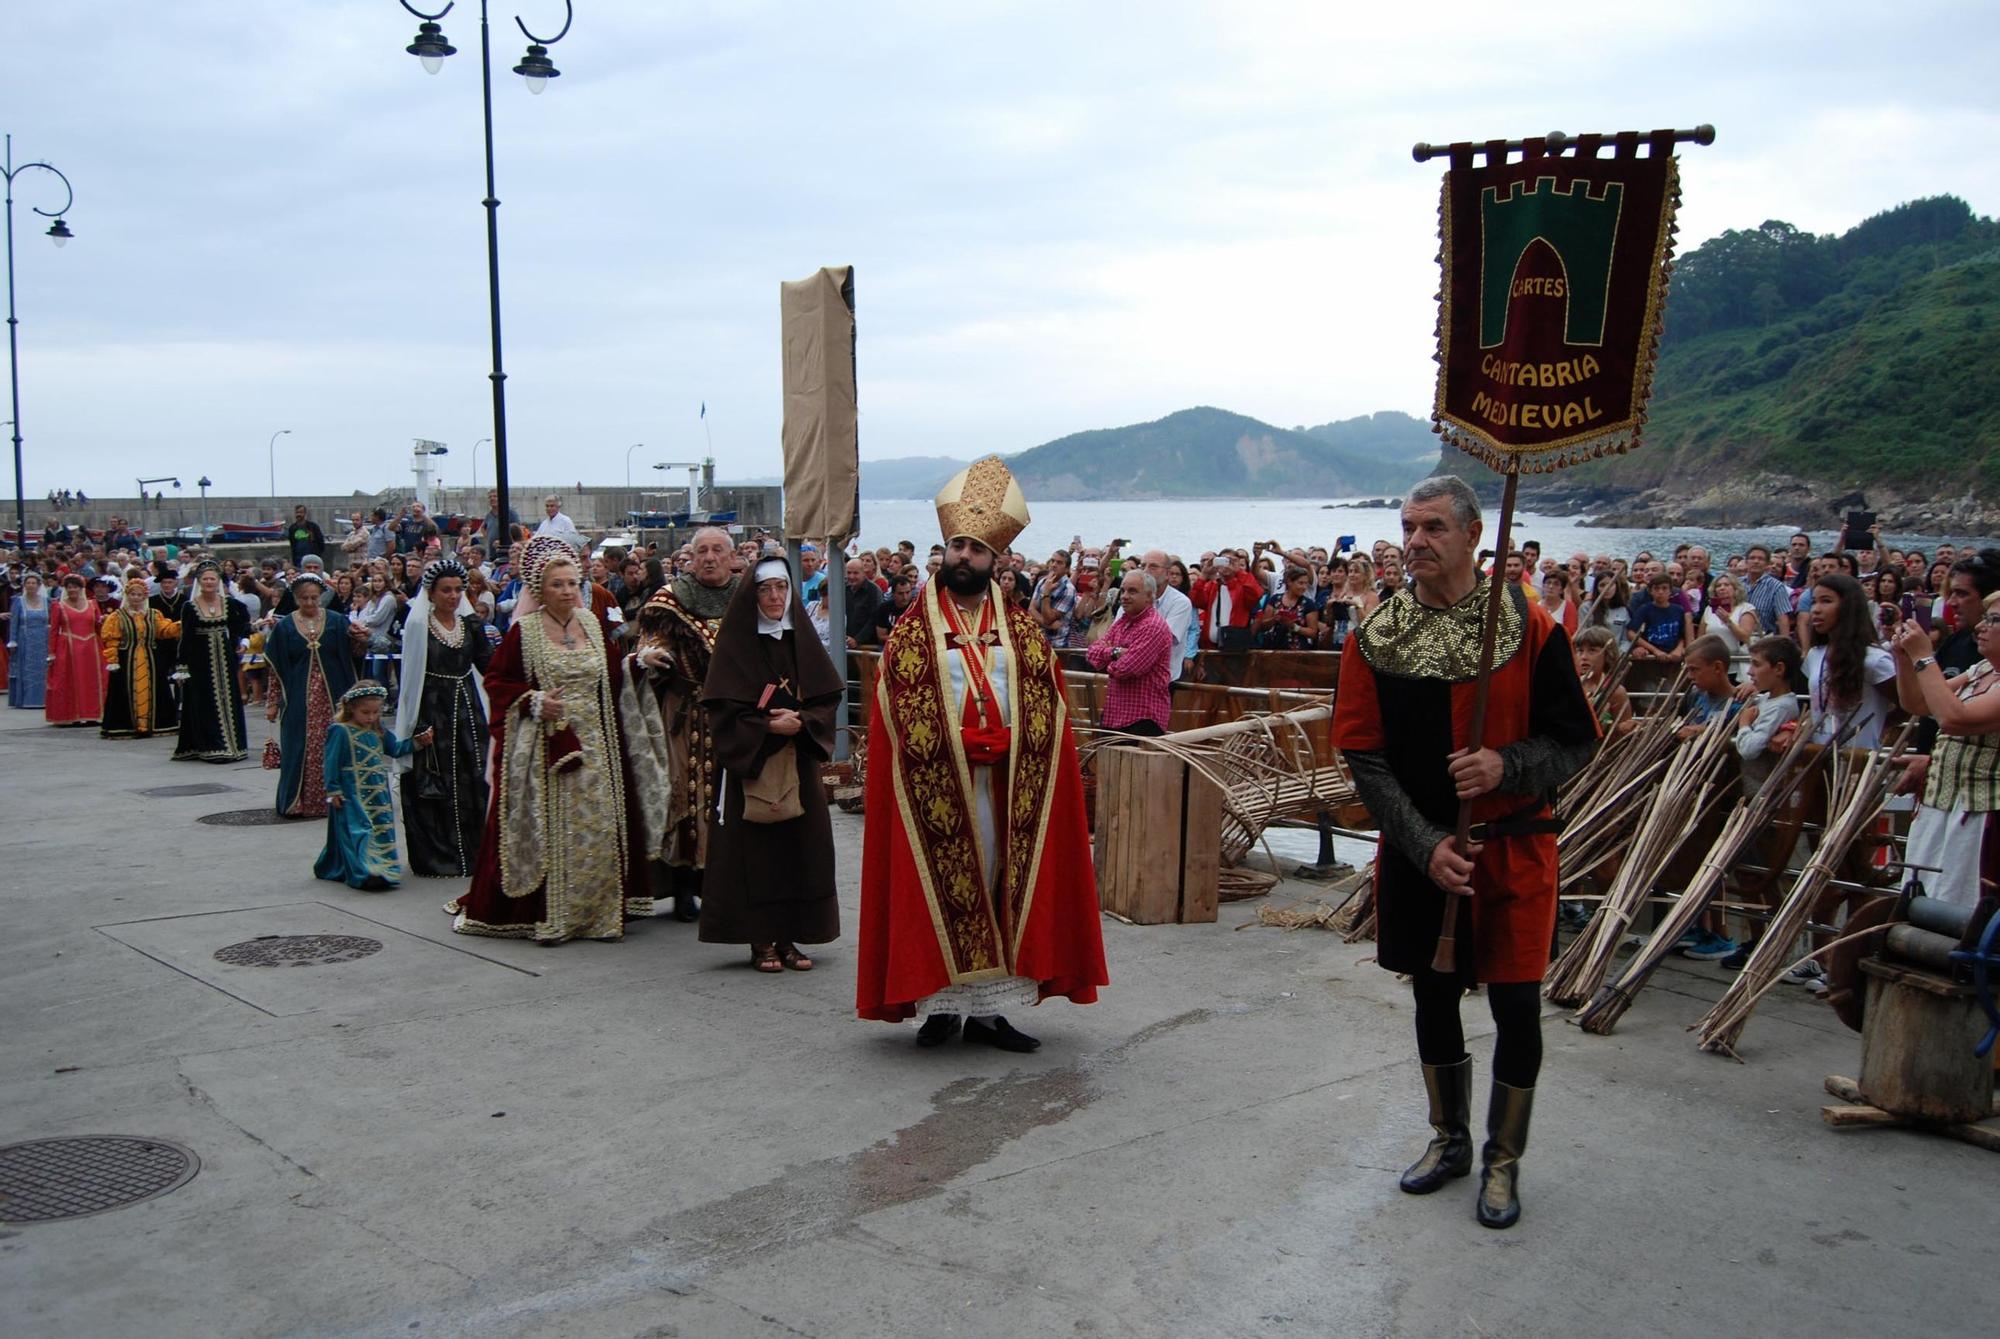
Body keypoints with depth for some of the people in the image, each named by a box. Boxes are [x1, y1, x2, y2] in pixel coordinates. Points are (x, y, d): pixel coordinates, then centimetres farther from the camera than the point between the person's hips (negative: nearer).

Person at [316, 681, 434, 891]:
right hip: (352, 796, -7)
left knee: (382, 829, 9)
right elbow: (331, 762, -10)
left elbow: (395, 748, 18)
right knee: (359, 830, -14)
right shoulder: (340, 732, -11)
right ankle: (366, 872, -23)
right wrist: (333, 791, -12)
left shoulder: (379, 731, 10)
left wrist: (418, 742, 5)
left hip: (378, 794, 8)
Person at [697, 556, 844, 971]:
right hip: (751, 765, -4)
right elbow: (722, 711, -8)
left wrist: (800, 722, -12)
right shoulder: (735, 644, -3)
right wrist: (768, 727, -17)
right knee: (757, 850, -4)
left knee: (797, 847, 3)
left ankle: (788, 939, 12)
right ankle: (760, 942, 5)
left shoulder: (802, 640, 9)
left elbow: (827, 699, 6)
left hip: (798, 766, 4)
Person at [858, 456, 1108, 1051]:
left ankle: (987, 1007, 11)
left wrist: (998, 744, -8)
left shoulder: (1023, 634, 12)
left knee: (1003, 886, 4)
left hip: (1007, 790, 3)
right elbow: (903, 721, -3)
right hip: (935, 790, -3)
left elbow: (1046, 713, 6)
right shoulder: (911, 635, 4)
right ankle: (941, 1001, 6)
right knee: (940, 889, -2)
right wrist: (971, 741, -11)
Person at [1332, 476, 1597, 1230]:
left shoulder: (1530, 627, -8)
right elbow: (1364, 759, -4)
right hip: (1417, 853, 2)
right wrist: (1425, 844, -14)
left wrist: (1506, 768, -24)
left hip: (1512, 849, -2)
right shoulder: (1375, 638, -3)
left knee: (1516, 1009, 3)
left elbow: (1576, 741, -4)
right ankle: (1450, 1140, 36)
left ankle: (1502, 1161, 23)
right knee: (1433, 998, 15)